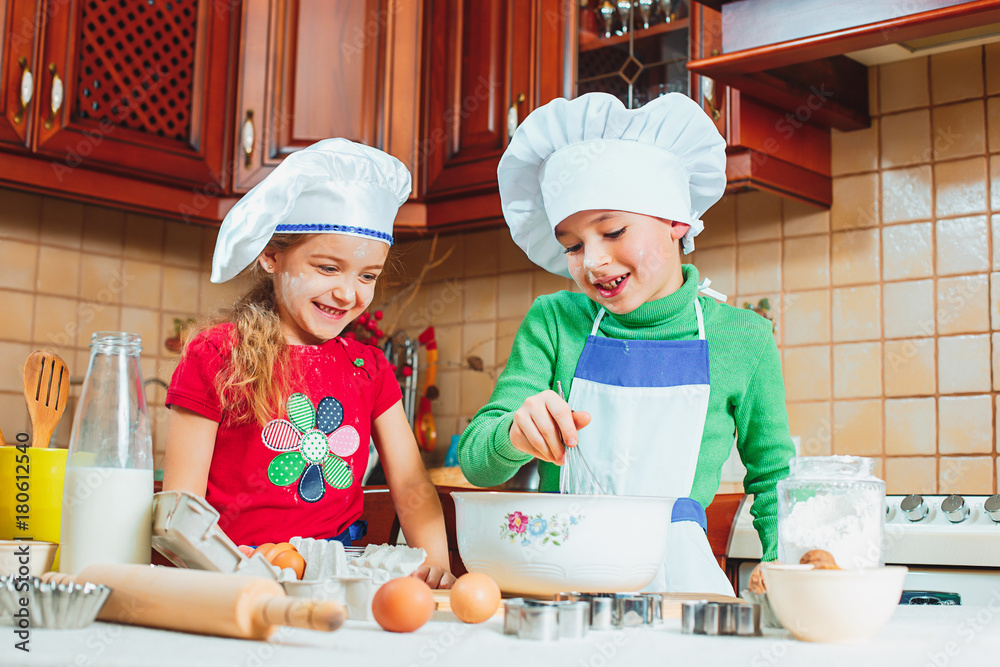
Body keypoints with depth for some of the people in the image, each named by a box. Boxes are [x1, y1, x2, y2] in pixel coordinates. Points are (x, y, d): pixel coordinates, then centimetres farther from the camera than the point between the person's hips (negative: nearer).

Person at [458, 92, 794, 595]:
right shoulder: (554, 322, 6)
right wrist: (514, 436, -22)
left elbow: (771, 478, 16)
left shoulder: (741, 338, 4)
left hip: (675, 577, -1)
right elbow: (475, 461, 1)